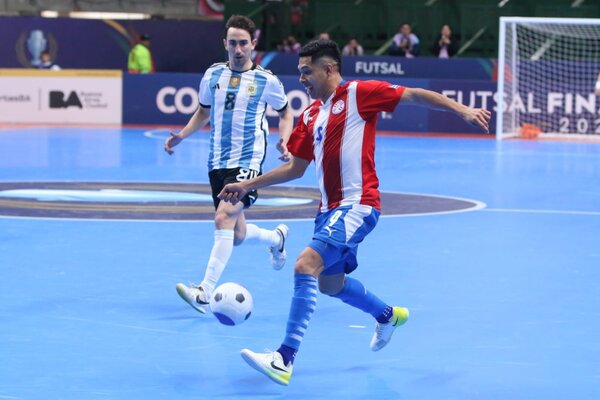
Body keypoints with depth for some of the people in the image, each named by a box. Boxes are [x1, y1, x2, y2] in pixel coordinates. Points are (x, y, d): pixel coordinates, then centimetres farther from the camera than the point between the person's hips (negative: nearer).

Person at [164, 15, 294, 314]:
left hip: (248, 161, -5)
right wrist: (181, 136, 5)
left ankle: (204, 293, -28)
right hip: (217, 162, 5)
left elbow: (285, 112, 12)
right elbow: (203, 112, 20)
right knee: (237, 235, 13)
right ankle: (277, 237, 48)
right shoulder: (213, 75, 6)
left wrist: (284, 140, -7)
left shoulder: (266, 80, -4)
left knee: (224, 218, -25)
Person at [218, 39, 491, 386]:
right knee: (330, 283, 22)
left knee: (306, 265, -24)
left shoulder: (358, 93, -7)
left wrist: (462, 110, -16)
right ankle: (389, 315, 49)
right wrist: (247, 186, 18)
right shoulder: (310, 115, 14)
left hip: (357, 205, -9)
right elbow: (295, 167, 22)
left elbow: (414, 95, -7)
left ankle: (284, 360, -25)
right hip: (330, 208, 9)